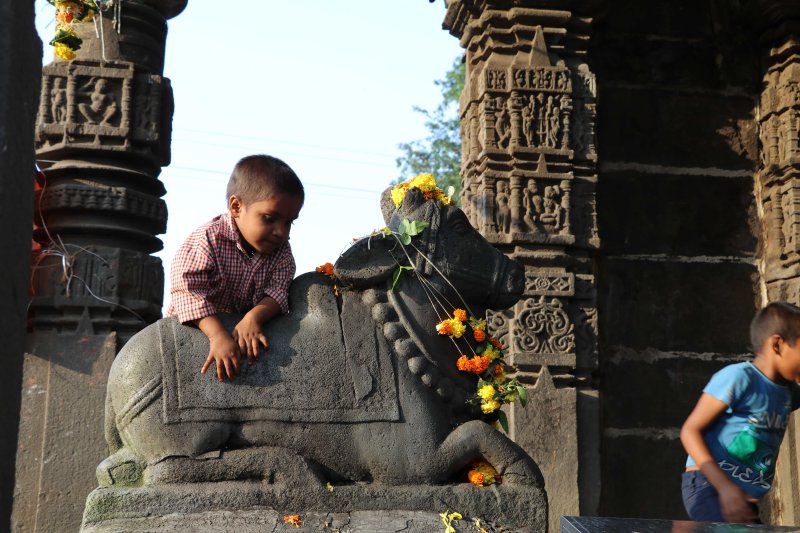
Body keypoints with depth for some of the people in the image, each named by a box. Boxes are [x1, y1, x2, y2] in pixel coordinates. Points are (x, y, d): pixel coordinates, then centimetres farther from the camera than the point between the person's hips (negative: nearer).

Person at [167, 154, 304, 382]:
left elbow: (277, 292, -14)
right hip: (200, 327, -3)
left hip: (248, 328, 3)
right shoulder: (208, 239, -19)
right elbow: (187, 290, -28)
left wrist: (253, 317, -37)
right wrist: (218, 335, -41)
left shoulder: (281, 250, -3)